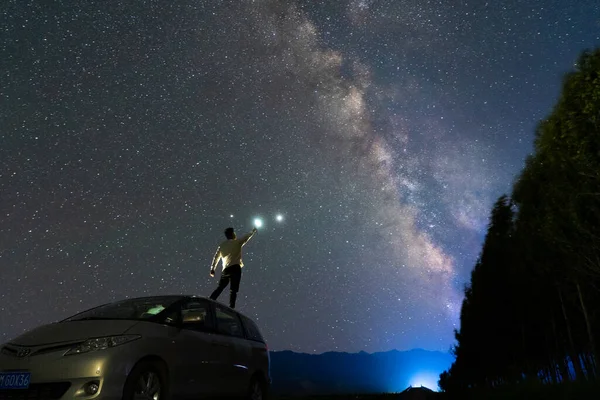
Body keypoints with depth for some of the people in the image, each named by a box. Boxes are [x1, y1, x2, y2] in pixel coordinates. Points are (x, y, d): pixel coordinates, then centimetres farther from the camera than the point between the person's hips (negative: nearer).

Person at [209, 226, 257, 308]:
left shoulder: (221, 245, 16)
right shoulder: (237, 242, 3)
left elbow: (216, 258, 14)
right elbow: (247, 237, 16)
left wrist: (212, 269, 17)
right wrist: (253, 232, 34)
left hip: (226, 269, 5)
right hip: (235, 268, -5)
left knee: (219, 288, 14)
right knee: (233, 290, -7)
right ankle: (231, 307, -15)